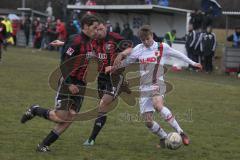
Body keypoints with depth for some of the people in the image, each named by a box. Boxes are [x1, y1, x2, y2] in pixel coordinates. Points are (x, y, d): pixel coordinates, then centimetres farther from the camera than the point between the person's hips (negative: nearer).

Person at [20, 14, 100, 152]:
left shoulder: (89, 43, 12)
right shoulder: (76, 41, -15)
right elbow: (64, 63, -19)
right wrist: (70, 83, -22)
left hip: (80, 86, 8)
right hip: (67, 84, -8)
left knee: (70, 118, 0)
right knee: (61, 117, -10)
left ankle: (44, 145, 7)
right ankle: (35, 110, 15)